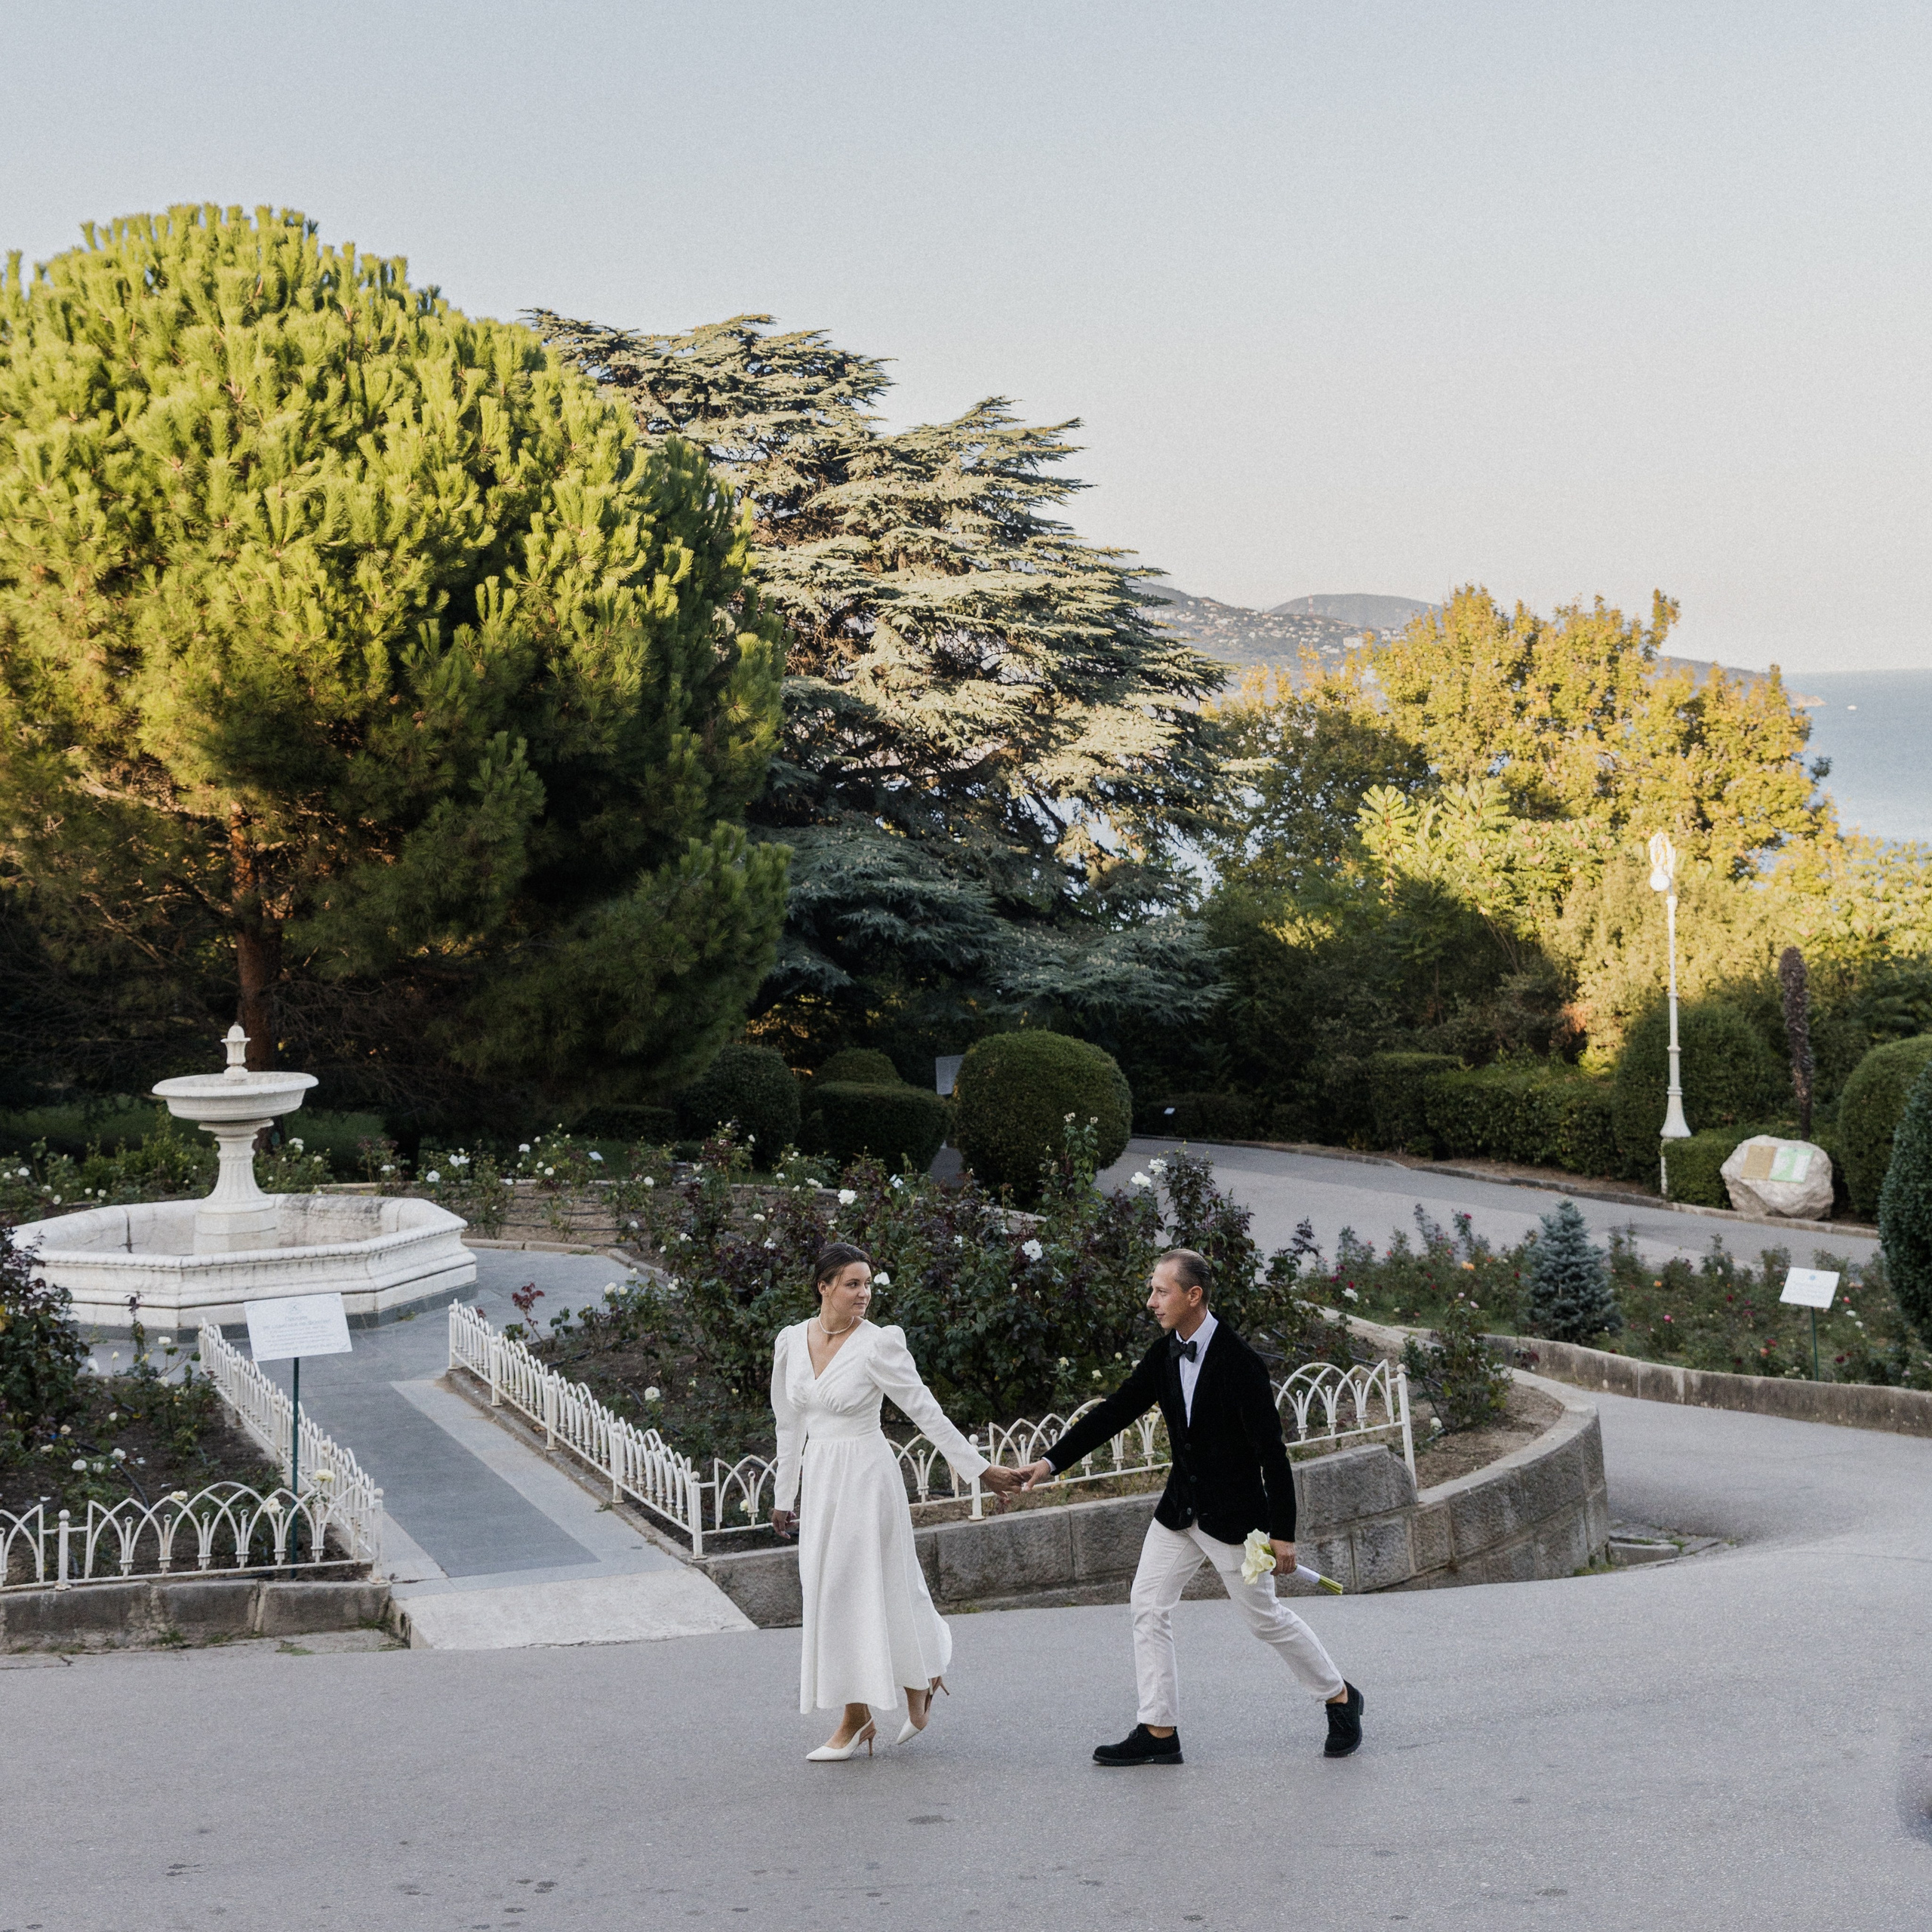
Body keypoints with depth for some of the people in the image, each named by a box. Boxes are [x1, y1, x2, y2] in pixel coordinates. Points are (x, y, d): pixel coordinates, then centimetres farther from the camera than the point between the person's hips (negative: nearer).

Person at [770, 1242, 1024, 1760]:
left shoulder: (878, 1344, -12)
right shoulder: (791, 1341, 4)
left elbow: (926, 1412, -9)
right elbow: (791, 1422, 13)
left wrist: (979, 1469, -10)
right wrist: (784, 1496, 17)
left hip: (865, 1477, -6)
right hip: (819, 1478, 6)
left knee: (850, 1589, -5)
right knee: (827, 1589, 9)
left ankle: (857, 1718, 7)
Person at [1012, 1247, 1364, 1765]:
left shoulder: (1239, 1362, -21)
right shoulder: (1163, 1355, 0)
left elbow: (1272, 1452, -19)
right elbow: (1115, 1412, 3)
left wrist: (1283, 1533, -19)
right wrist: (1052, 1462, -6)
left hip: (1234, 1514, -7)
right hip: (1179, 1507, 7)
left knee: (1265, 1616, 4)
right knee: (1149, 1605, 1)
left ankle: (1340, 1698, 25)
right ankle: (1159, 1732, 7)